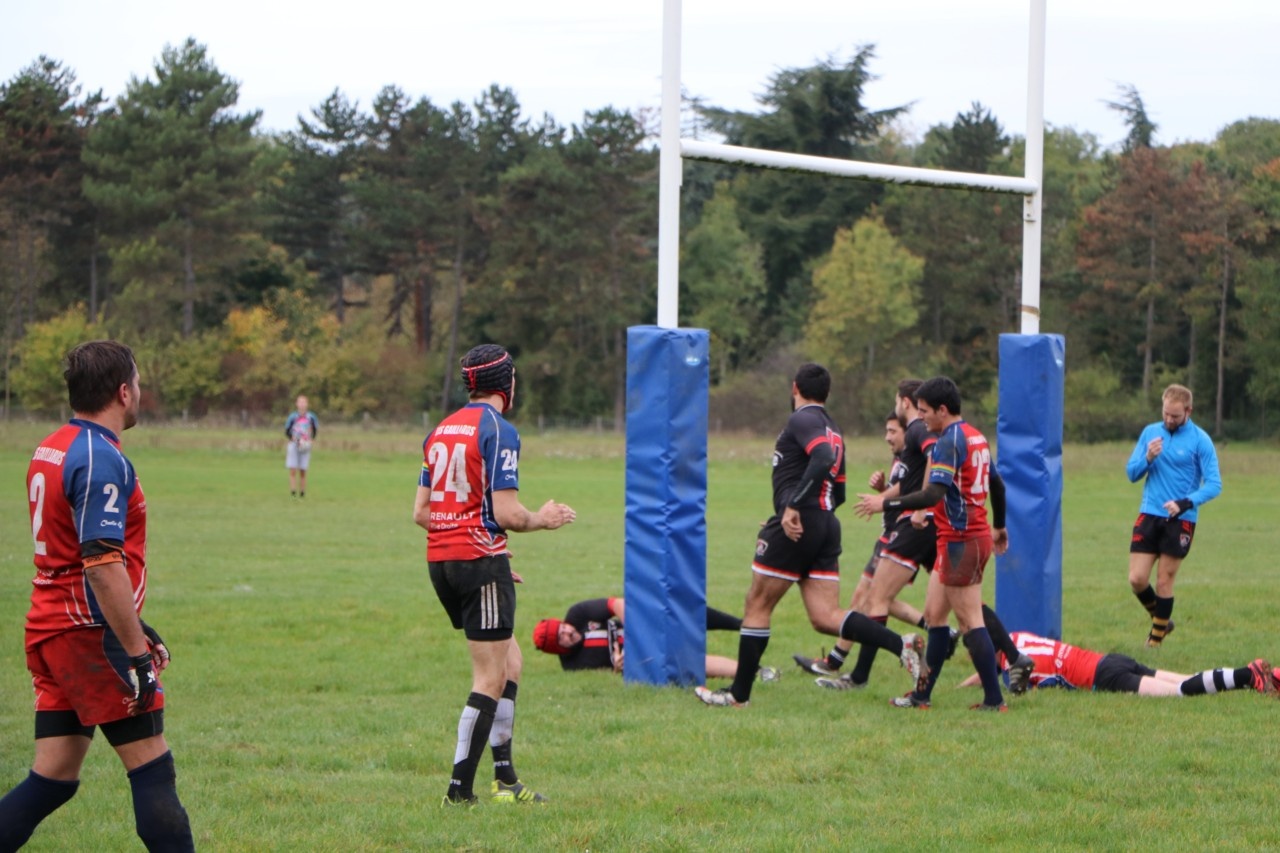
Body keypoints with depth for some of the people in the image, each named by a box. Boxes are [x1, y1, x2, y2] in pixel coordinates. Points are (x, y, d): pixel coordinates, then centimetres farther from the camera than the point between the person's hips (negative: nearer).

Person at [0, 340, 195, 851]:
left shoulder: (49, 451, 13)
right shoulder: (101, 460, -17)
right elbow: (103, 567, -23)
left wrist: (133, 627, 25)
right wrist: (137, 652, -22)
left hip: (50, 631, 9)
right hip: (91, 635, -9)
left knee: (53, 778, 9)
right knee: (152, 767, -2)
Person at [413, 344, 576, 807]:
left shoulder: (441, 430, 13)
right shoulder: (498, 430, -11)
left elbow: (421, 512, 13)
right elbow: (506, 512, -17)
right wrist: (543, 519, 4)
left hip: (440, 560, 8)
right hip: (480, 562, -8)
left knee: (510, 662, 18)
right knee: (490, 678, -2)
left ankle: (505, 778, 17)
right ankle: (460, 790, -5)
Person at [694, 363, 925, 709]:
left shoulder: (803, 419, -6)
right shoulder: (832, 430, 21)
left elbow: (822, 460, -24)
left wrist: (794, 506, -28)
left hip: (796, 527, -8)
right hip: (827, 527, 8)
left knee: (757, 606, 3)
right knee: (825, 618, 1)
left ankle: (739, 694, 8)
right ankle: (901, 644, -15)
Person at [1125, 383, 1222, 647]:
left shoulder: (1200, 440, -7)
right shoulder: (1150, 432, 5)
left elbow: (1214, 485, -9)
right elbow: (1131, 473, 7)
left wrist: (1184, 503, -24)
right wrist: (1147, 458, -14)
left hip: (1180, 520, -3)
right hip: (1149, 515, 4)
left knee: (1164, 581, 1)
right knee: (1137, 579, -2)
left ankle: (1157, 636, 17)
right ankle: (1161, 621, 23)